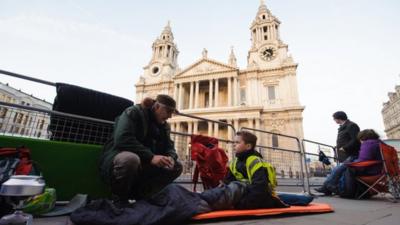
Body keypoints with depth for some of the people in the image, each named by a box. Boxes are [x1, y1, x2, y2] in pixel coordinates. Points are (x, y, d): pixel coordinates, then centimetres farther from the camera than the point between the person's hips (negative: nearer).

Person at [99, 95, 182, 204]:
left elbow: (169, 147, 5)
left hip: (143, 166, 7)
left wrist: (171, 157, -20)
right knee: (130, 159, -41)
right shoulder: (133, 112, -15)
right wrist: (151, 157, -35)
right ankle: (118, 200, -13)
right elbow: (122, 139, -29)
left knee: (177, 167, -6)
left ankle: (139, 194, -3)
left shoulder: (163, 125, 7)